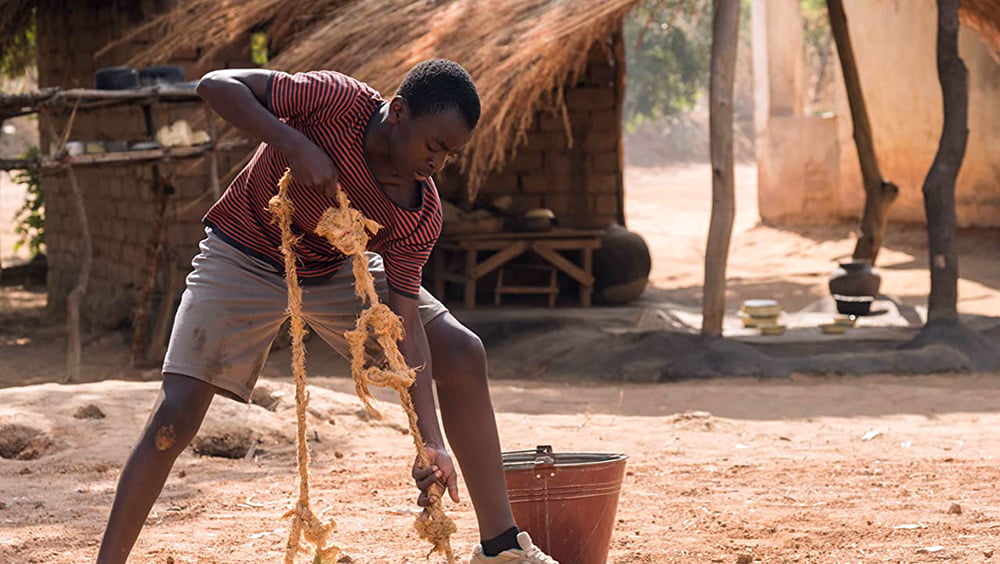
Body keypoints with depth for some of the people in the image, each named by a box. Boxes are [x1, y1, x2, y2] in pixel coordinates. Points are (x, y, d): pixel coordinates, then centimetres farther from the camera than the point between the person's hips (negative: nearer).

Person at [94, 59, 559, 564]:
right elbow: (217, 85, -31)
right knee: (176, 416, -17)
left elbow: (405, 325, -21)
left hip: (336, 272, 4)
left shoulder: (421, 215, -21)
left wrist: (430, 445, -31)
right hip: (243, 261, -4)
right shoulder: (336, 101, -31)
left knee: (462, 355, -7)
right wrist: (296, 146, -43)